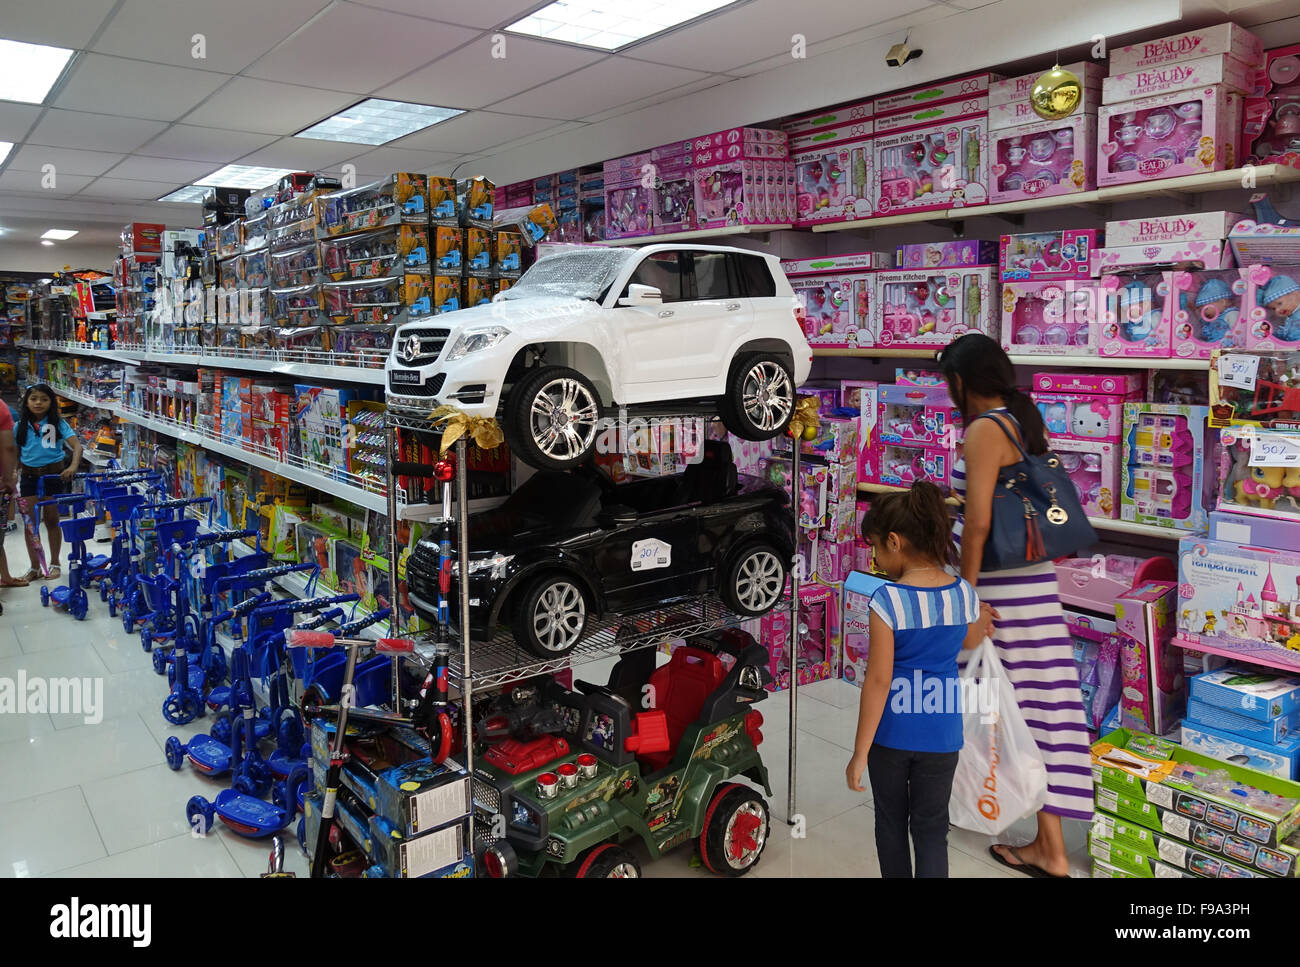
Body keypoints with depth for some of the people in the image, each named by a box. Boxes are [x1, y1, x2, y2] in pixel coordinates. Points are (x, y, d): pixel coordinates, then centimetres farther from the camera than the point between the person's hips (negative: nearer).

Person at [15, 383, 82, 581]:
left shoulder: (58, 424, -5)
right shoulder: (20, 427, 3)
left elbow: (77, 446, -16)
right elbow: (14, 455, 8)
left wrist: (73, 467, -33)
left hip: (53, 475, -3)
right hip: (29, 476, 3)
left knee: (51, 520, 7)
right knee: (30, 522, 5)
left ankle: (54, 563, 22)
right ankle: (35, 567, 16)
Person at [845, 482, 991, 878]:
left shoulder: (887, 600, -21)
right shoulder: (964, 593, -8)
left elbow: (878, 680, -19)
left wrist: (860, 752, -12)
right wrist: (983, 620, 38)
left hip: (891, 731, -3)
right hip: (941, 734, 3)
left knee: (891, 821, 19)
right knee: (931, 829, 14)